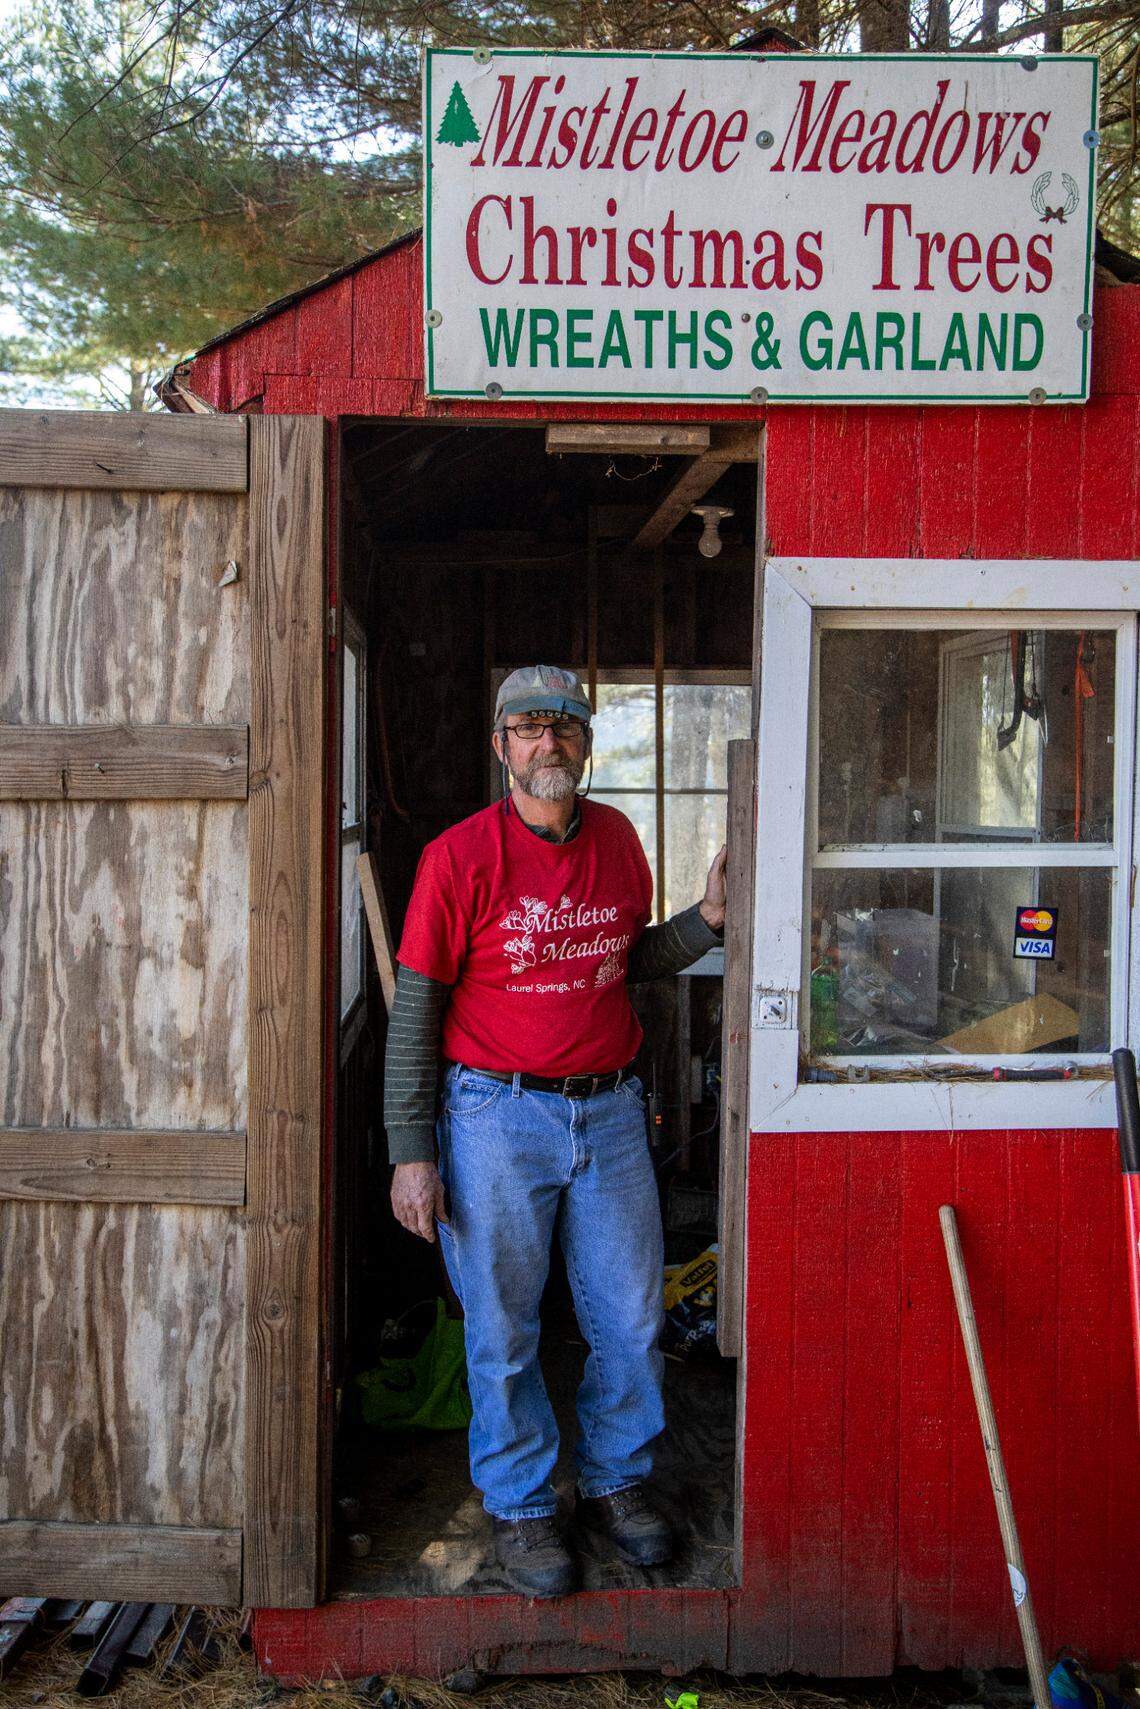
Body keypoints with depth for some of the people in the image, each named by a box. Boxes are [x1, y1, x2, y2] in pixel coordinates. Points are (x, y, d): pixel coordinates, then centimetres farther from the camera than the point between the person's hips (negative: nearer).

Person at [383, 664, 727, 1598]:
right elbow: (414, 1012, -7)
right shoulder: (460, 856, -10)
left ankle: (615, 1480, 35)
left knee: (631, 1319, 12)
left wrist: (705, 919, 0)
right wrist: (411, 1153, -9)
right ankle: (521, 1505, 29)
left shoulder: (618, 839, 5)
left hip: (610, 1109, 4)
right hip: (497, 1114, -4)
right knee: (503, 1328, 8)